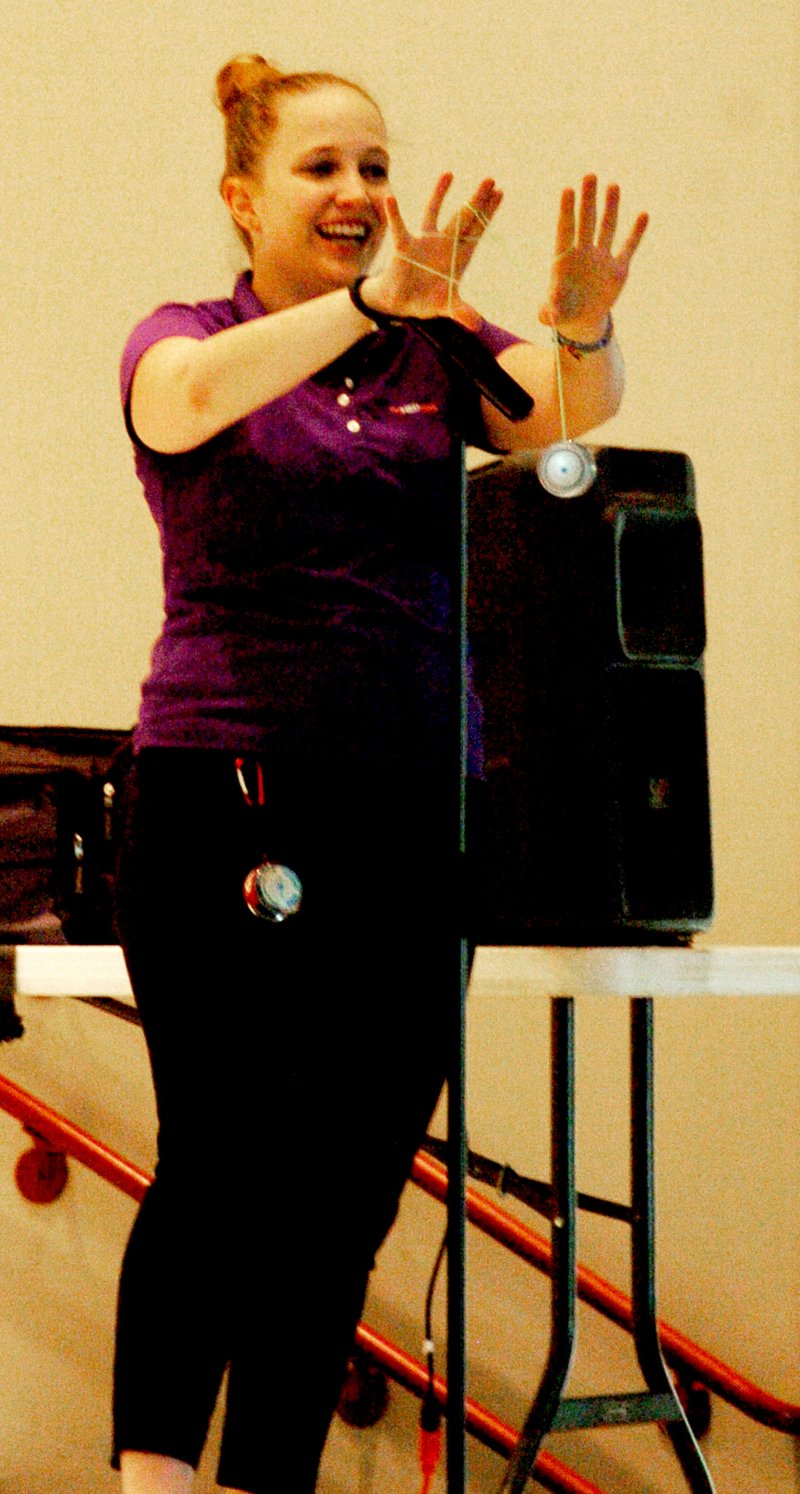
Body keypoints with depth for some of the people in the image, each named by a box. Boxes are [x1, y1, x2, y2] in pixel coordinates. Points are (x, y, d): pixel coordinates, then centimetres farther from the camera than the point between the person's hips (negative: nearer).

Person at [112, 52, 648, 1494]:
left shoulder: (438, 353, 13)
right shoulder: (182, 338, 5)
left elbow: (568, 407, -7)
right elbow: (193, 395, -20)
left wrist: (583, 329, -32)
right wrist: (369, 303, -37)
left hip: (412, 806, 3)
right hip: (225, 797, -3)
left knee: (350, 1195, 3)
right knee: (227, 1162, -11)